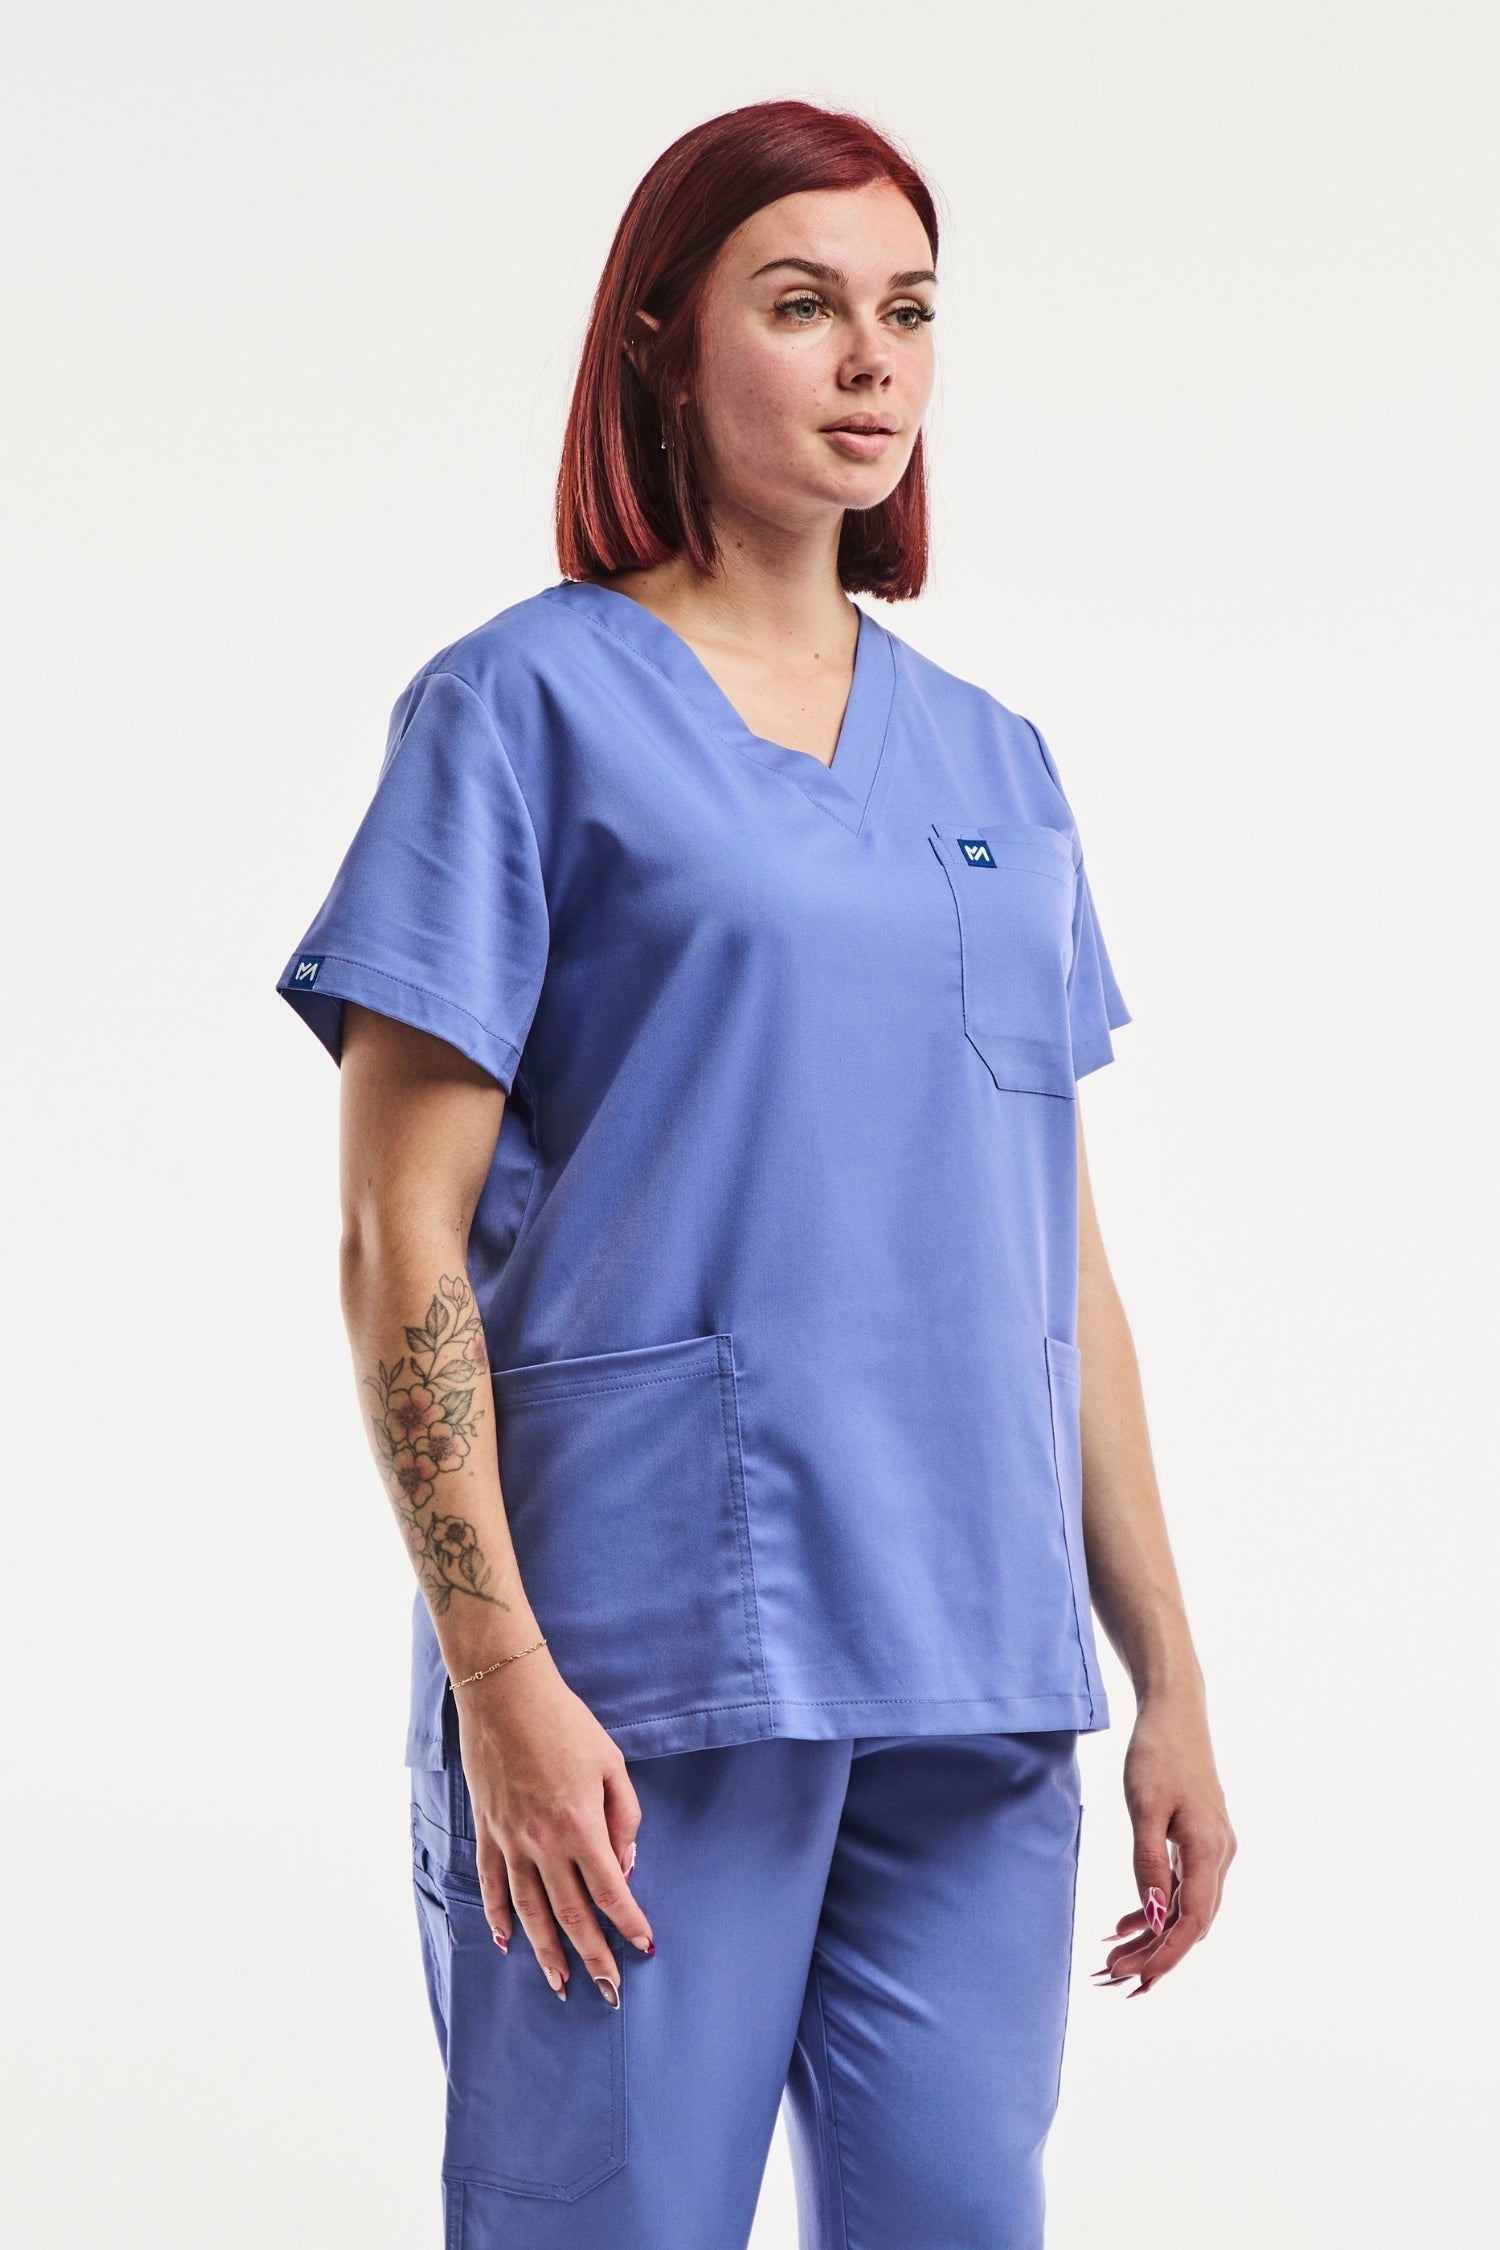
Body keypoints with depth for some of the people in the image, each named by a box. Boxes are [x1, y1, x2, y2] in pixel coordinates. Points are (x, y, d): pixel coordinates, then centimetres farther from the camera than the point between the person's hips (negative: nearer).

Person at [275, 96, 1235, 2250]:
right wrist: (499, 1674, -14)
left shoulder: (994, 762, 14)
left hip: (973, 1676, 5)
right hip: (646, 1668, -5)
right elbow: (400, 1240, -7)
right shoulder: (527, 705, -2)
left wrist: (1169, 1681, 13)